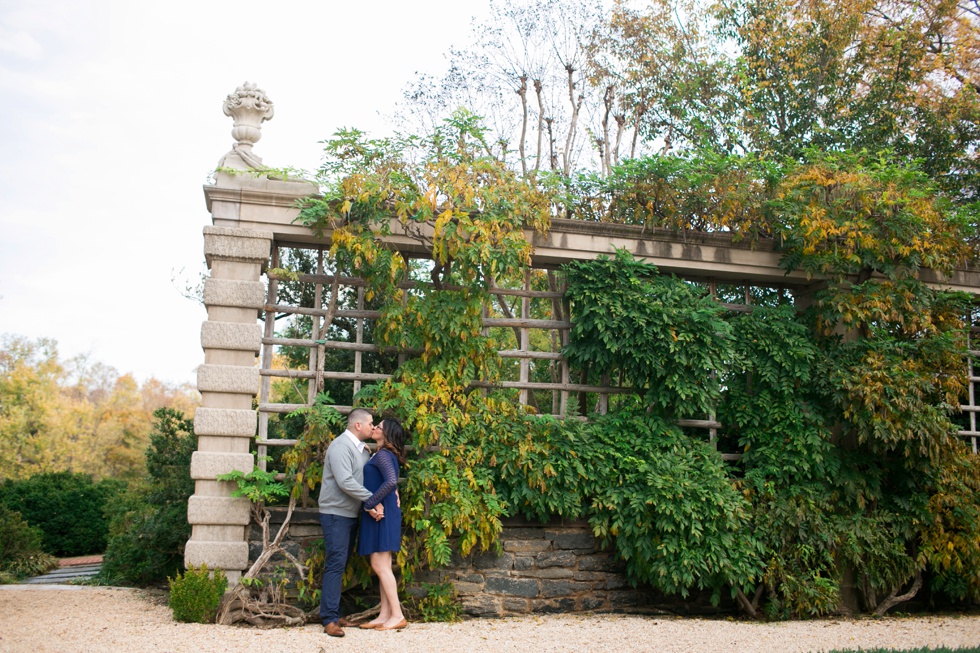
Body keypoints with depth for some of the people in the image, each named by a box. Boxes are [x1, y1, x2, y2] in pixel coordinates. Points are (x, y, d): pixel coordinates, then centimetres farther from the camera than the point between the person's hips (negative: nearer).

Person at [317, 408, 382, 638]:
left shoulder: (363, 450, 12)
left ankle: (334, 614, 16)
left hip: (351, 515, 8)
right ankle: (329, 619, -7)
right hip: (335, 514, -8)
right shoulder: (341, 446, -15)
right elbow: (345, 482, -24)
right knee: (335, 565, -9)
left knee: (341, 565, 11)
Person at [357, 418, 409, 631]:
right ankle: (385, 615, 14)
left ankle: (397, 616, -5)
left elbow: (391, 481, -27)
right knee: (382, 566, 11)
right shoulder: (386, 455, 16)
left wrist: (370, 503, -22)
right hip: (381, 512, 10)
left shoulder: (383, 454, -13)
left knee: (380, 565, -7)